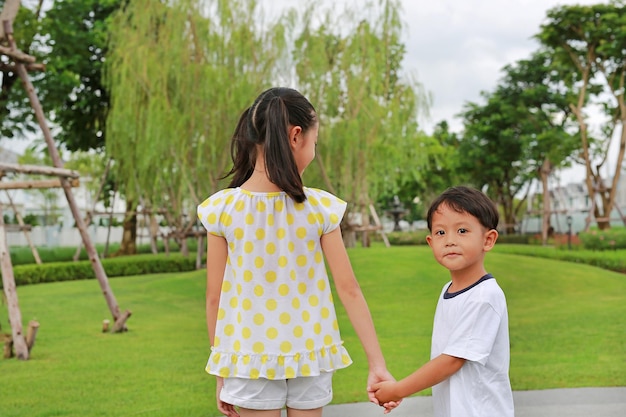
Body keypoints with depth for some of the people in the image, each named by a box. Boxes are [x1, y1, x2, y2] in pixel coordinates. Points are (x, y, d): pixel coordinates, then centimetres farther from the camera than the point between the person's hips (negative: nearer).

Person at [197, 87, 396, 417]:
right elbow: (348, 290, -8)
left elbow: (215, 297, -5)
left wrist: (221, 375, 6)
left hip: (250, 358, 0)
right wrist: (377, 364, -1)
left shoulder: (221, 209, -10)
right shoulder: (319, 208, -10)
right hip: (309, 355, 1)